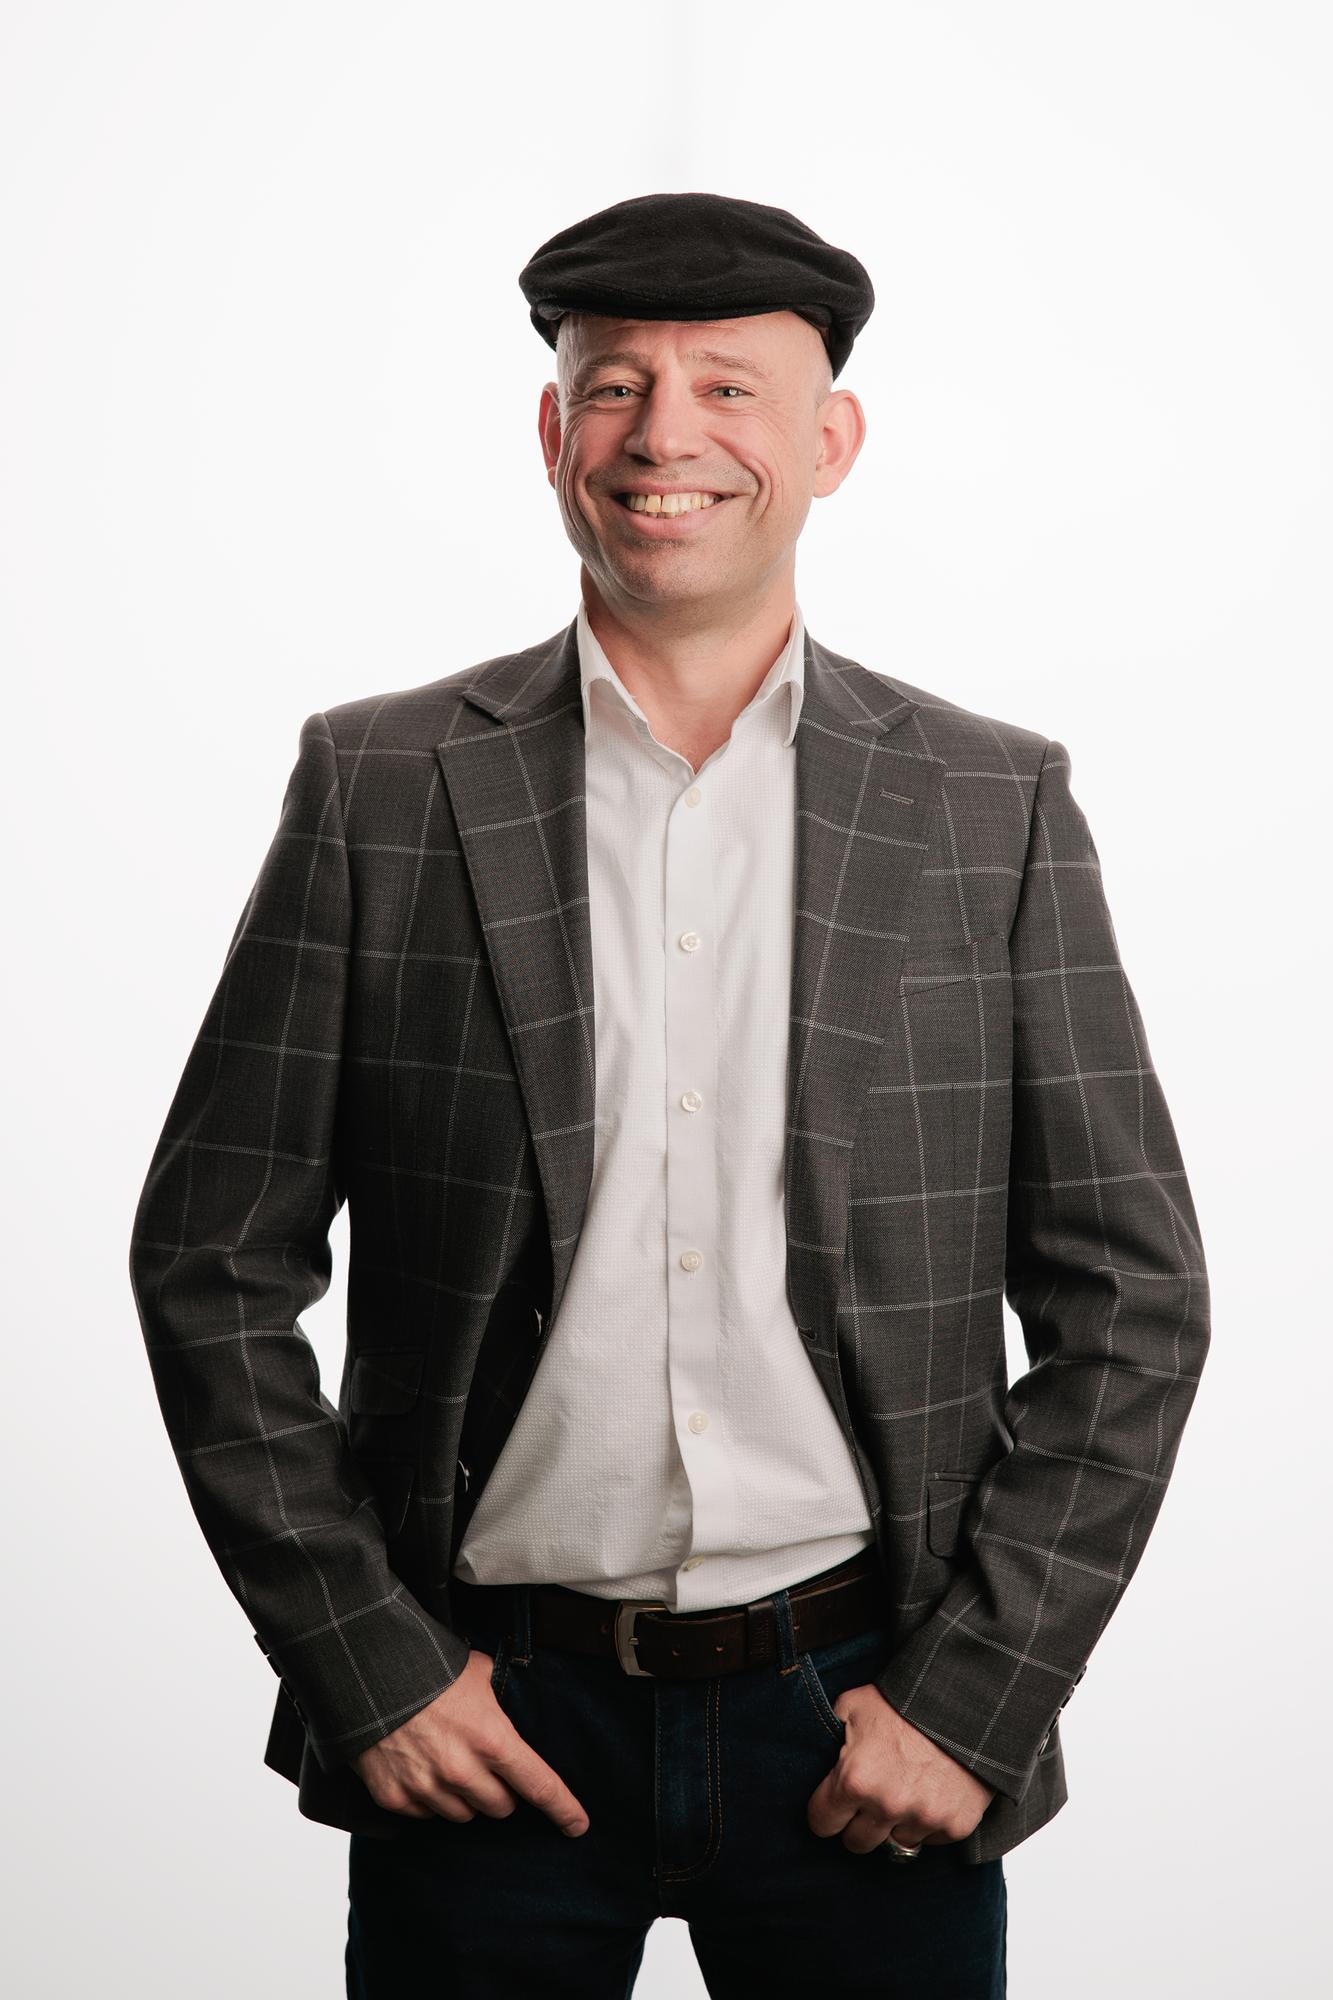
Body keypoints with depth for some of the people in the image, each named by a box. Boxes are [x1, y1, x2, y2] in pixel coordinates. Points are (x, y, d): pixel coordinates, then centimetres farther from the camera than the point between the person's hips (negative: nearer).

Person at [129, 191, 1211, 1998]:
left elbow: (1132, 1301, 1)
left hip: (868, 1722, 1)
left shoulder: (996, 809, 0)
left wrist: (973, 1696, -5)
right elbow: (212, 1264, 1)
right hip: (484, 1726, 0)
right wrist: (359, 1660, -5)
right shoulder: (383, 788, -1)